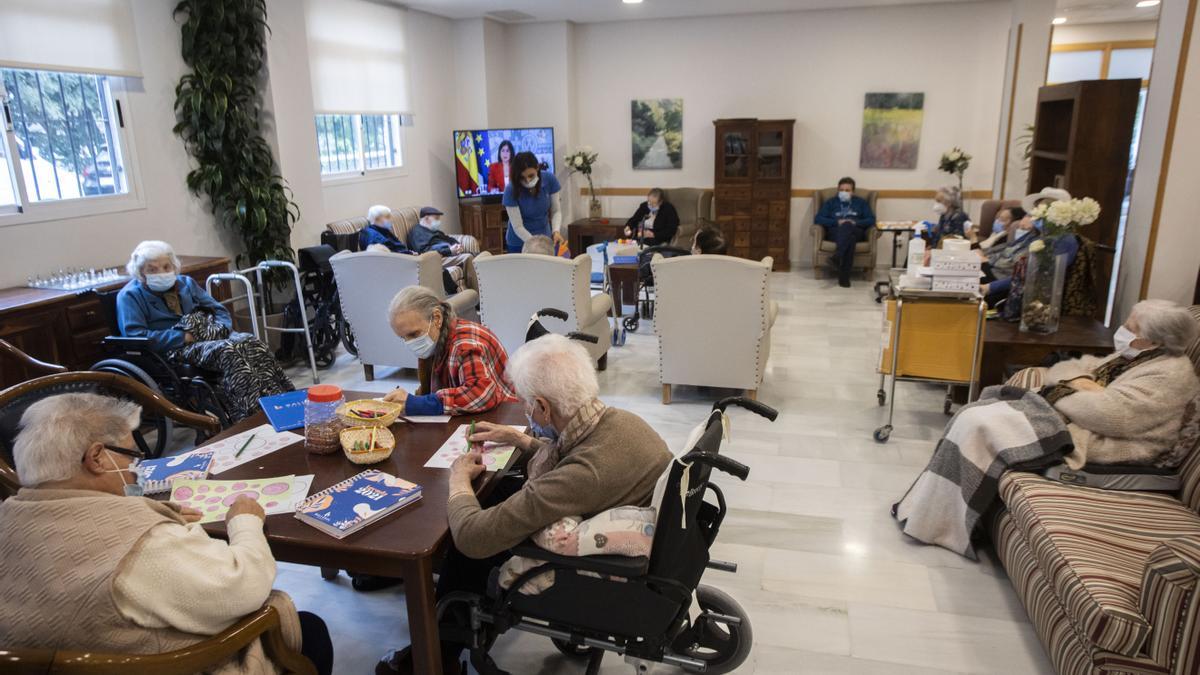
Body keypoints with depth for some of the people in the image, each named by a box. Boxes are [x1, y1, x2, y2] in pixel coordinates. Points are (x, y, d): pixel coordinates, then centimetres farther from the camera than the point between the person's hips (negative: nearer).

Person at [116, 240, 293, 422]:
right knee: (227, 350, -35)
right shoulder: (130, 296, 4)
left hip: (211, 336, 5)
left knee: (251, 342, -27)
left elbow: (220, 310, 19)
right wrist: (185, 337, -15)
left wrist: (220, 329, -5)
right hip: (173, 348, -5)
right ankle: (257, 415, -47)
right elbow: (135, 336, -11)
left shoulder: (185, 282, 22)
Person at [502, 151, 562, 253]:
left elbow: (556, 211, -6)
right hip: (519, 244, -2)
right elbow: (517, 227, -21)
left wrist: (556, 231, -25)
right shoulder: (511, 190, -22)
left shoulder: (549, 179, -14)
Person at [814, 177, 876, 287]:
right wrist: (837, 222, -8)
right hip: (835, 232, 0)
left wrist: (855, 223, -9)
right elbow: (818, 219, 7)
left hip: (856, 232, 1)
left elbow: (871, 220, 11)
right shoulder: (831, 202, 22)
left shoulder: (861, 202, 24)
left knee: (847, 226, -38)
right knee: (849, 237, -38)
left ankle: (837, 257, -53)